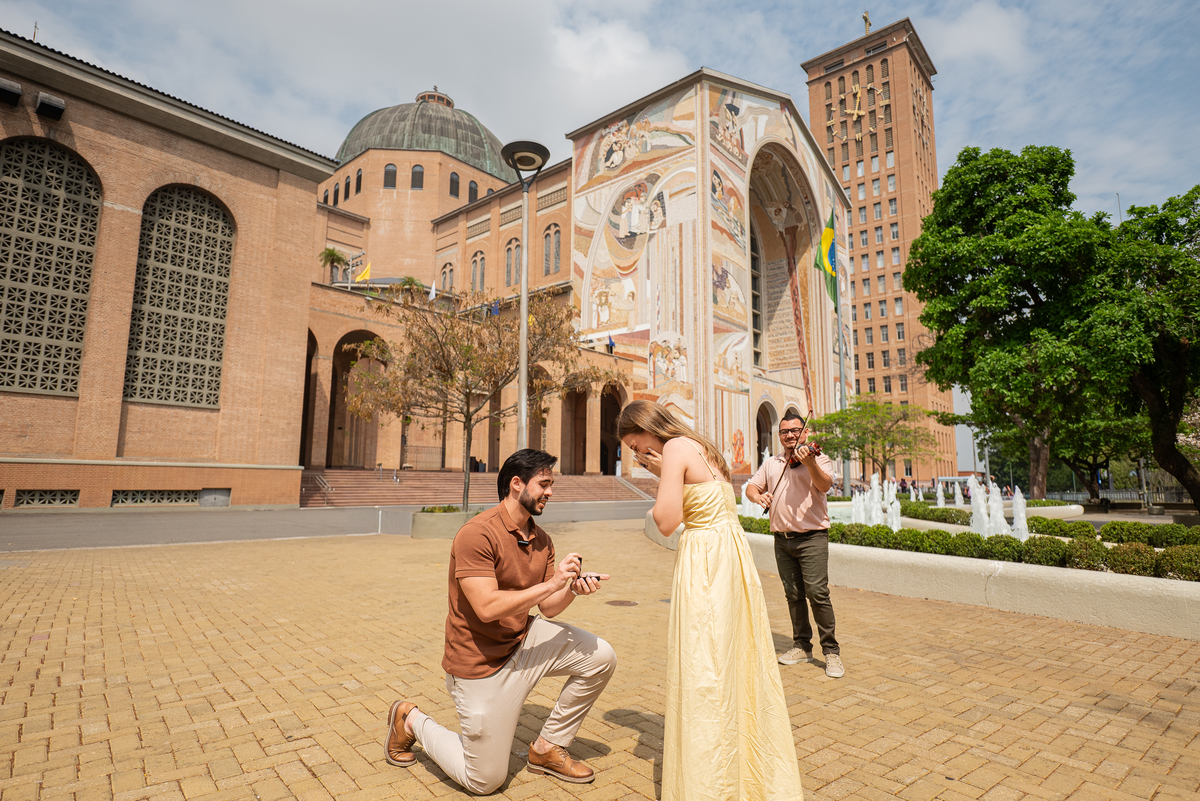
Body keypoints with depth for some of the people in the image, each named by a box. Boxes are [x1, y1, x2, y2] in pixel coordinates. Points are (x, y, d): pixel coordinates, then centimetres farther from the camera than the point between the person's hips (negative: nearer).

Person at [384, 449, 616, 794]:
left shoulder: (541, 540, 1)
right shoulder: (477, 534, -25)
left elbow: (548, 608, 1)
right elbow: (487, 607, -31)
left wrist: (573, 589, -20)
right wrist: (551, 583, -29)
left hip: (523, 639, 7)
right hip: (481, 662, -7)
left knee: (601, 657, -8)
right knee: (484, 781, 5)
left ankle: (548, 747, 12)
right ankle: (411, 720, 28)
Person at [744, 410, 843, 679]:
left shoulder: (818, 459, -1)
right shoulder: (771, 464, 14)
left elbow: (825, 485, -19)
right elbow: (751, 486, 12)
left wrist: (809, 463, -37)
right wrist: (757, 495, -11)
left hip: (812, 538, -5)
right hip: (782, 539, 5)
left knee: (817, 592, -10)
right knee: (793, 594, 11)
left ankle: (831, 651, 4)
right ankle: (802, 646, 24)